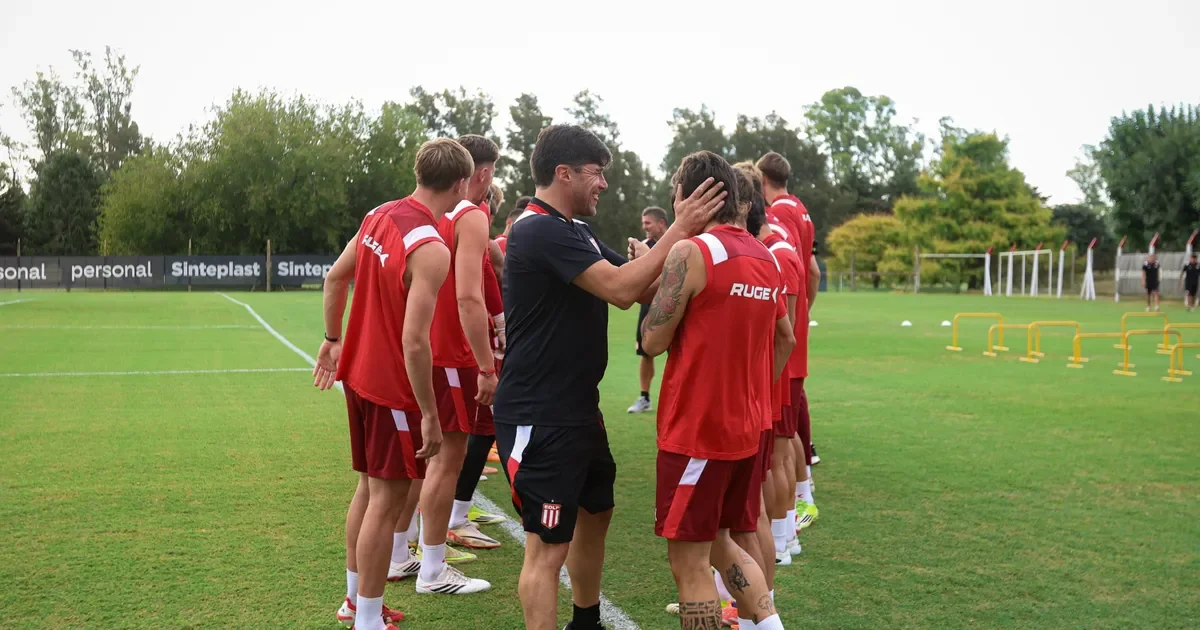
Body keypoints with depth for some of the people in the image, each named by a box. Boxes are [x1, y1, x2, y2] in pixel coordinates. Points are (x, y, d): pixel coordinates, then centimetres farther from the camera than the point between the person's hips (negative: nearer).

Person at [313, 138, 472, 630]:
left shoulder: (379, 216, 3)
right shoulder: (431, 249, -23)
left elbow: (335, 278, 14)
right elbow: (414, 341, -26)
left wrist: (332, 340, 25)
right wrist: (430, 414, -19)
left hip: (358, 373, 9)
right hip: (393, 386, -9)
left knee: (369, 488, 20)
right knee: (388, 500, 2)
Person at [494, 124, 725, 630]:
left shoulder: (574, 232, 14)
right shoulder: (542, 231, -19)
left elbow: (638, 284, 10)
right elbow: (623, 289, -26)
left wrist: (685, 235, -2)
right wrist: (680, 231, -19)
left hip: (577, 409, 11)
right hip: (539, 418, -11)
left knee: (595, 514, 23)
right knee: (548, 545, -4)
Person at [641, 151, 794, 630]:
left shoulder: (690, 252, -15)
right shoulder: (766, 257, 9)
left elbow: (653, 341, -11)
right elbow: (785, 340, 18)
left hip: (695, 430, -7)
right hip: (745, 428, 8)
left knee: (688, 561, 3)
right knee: (719, 543, 22)